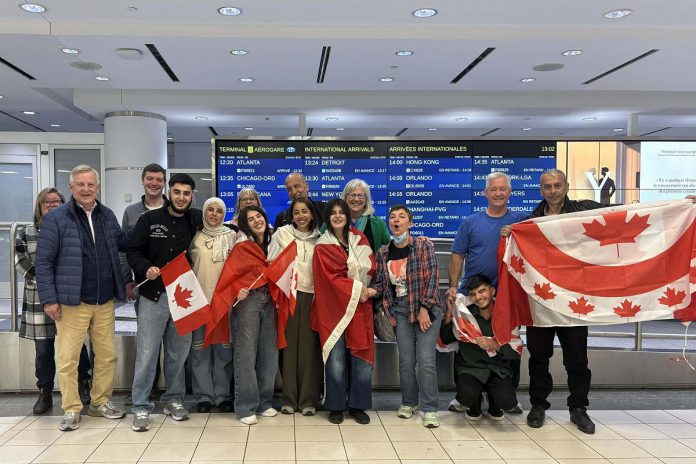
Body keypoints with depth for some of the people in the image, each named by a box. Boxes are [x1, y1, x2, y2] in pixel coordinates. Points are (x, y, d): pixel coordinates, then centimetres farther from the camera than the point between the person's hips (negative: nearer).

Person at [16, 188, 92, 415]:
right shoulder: (24, 233, 7)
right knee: (43, 350, 6)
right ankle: (45, 393, 19)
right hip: (39, 300, 1)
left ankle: (83, 385, 24)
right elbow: (21, 263, -1)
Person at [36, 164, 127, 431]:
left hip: (105, 302, 5)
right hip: (72, 302, -4)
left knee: (107, 355, 11)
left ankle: (101, 402, 27)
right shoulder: (56, 218, -5)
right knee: (68, 358, 2)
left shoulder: (108, 216, 10)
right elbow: (43, 261, -6)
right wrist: (49, 299, -10)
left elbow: (122, 244, 21)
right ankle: (71, 409, 17)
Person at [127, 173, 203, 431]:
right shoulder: (149, 219, 0)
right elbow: (133, 251, 0)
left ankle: (174, 399, 28)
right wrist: (146, 268, -17)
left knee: (178, 352, 12)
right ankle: (141, 406, 10)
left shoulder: (196, 220, 6)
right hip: (153, 295, -2)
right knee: (147, 352, 0)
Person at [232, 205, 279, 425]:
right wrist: (237, 290, -27)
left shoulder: (272, 242, 13)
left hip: (269, 301, 5)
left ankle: (264, 402, 19)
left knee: (269, 353, 7)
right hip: (247, 300, -5)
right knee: (246, 353, -4)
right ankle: (246, 407, 5)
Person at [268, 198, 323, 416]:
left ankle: (309, 399, 9)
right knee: (289, 345, 1)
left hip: (311, 296, 1)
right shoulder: (282, 234, 6)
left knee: (310, 347, 1)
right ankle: (289, 398, 10)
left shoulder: (319, 238, 10)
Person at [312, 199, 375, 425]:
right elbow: (331, 278, -7)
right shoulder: (322, 246, 0)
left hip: (359, 307, 3)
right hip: (334, 307, -3)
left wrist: (364, 288, -10)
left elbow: (371, 266, 6)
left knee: (360, 358, 1)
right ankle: (335, 406, 10)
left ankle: (358, 406, 14)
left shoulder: (359, 239, 12)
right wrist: (357, 287, -11)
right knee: (336, 359, -4)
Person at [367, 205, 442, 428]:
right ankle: (408, 403, 24)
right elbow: (380, 282, 10)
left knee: (426, 359, -8)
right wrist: (370, 291, -13)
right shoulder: (383, 253, 6)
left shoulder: (423, 245, -5)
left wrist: (424, 309, -14)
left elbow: (432, 277, -9)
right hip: (400, 309, 3)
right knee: (406, 360, 4)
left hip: (426, 308, -3)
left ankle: (429, 409, 3)